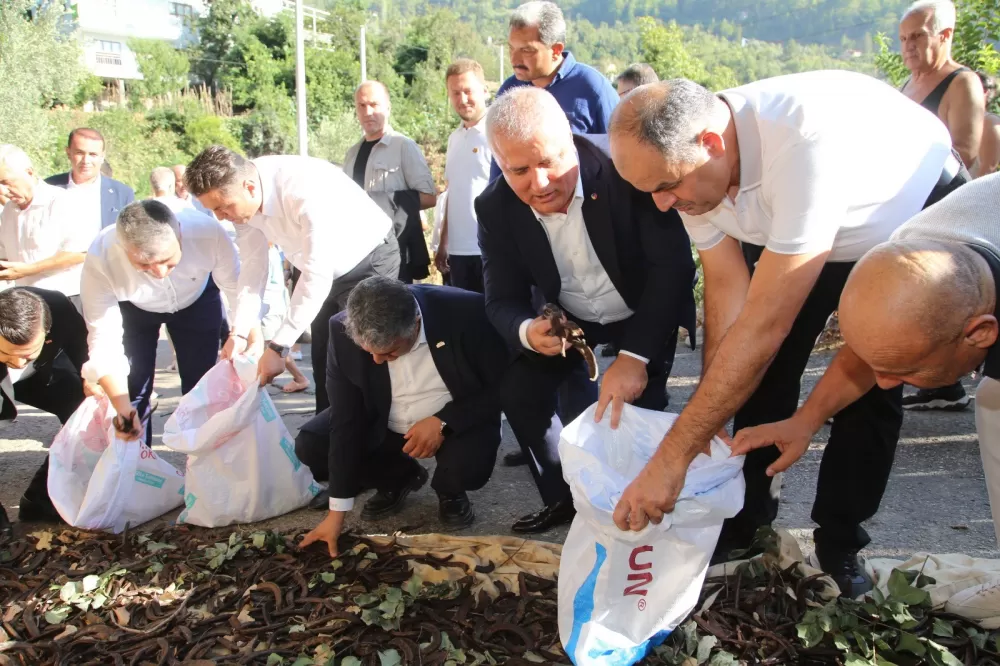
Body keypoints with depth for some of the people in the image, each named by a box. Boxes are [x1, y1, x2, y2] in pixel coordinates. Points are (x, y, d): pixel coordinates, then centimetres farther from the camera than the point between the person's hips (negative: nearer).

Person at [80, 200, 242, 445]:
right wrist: (123, 409, -40)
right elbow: (104, 338, -32)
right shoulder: (100, 259, -38)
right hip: (132, 307, 0)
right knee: (131, 388, -1)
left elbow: (239, 289, -24)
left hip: (197, 299, 0)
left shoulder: (208, 234, -40)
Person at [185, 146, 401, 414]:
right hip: (326, 271, 7)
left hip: (371, 262, -7)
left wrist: (278, 347, -35)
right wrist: (239, 332, -17)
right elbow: (253, 266, -6)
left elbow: (316, 275, -36)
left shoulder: (305, 191, -37)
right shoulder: (241, 197, -14)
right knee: (324, 364, 11)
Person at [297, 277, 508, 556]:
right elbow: (345, 419, -19)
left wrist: (443, 421, -30)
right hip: (383, 423, 3)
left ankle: (449, 490, 6)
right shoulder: (344, 331, -23)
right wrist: (337, 512, -18)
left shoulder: (466, 313, -31)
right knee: (310, 446, -14)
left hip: (456, 421, -3)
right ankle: (399, 478, 12)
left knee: (470, 466, -33)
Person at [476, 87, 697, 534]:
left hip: (645, 311, -3)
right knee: (520, 392, -8)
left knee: (635, 408, -20)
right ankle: (562, 498, 15)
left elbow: (672, 265, -31)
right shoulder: (495, 208, -19)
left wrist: (635, 355, -41)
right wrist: (527, 330, -40)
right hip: (568, 317, 4)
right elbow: (503, 299, -14)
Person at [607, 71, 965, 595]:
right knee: (764, 369, -4)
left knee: (870, 382, -11)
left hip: (918, 212, -5)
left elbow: (764, 326, -46)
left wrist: (672, 458, -45)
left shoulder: (804, 140, -44)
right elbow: (728, 293, -18)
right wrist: (707, 425, -24)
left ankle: (840, 539, 9)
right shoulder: (689, 161, -23)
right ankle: (748, 516, 14)